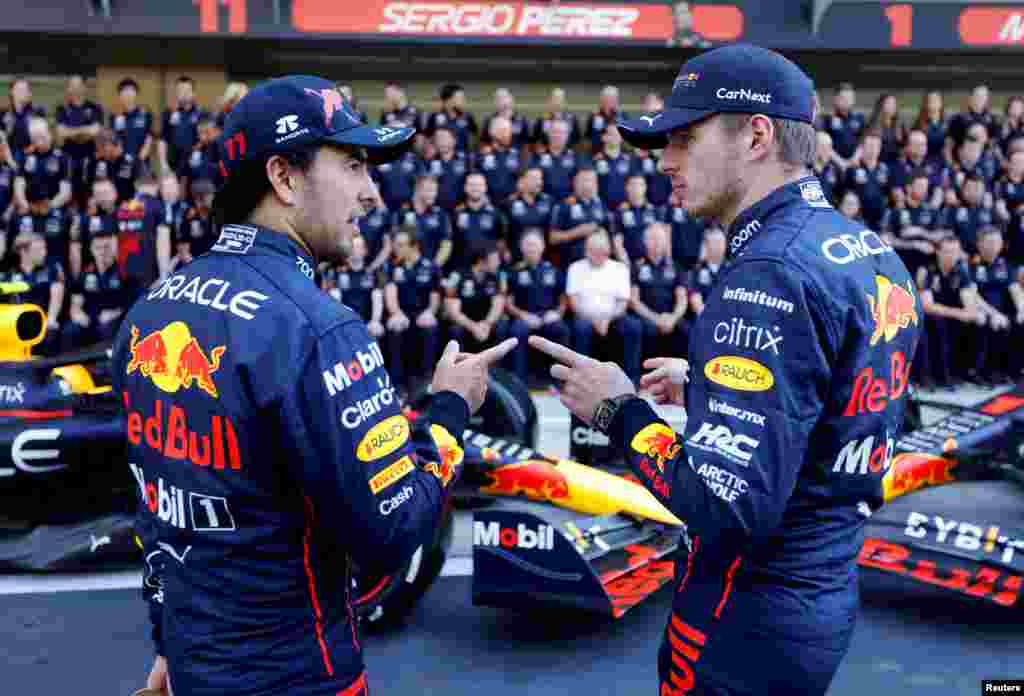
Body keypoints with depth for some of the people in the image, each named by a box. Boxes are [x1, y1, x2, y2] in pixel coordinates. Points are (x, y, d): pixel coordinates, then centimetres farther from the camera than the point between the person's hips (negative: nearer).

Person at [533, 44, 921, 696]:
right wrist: (708, 386, 13)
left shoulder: (768, 275, -24)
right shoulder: (875, 253, 4)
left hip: (750, 621, -8)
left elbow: (729, 507, -29)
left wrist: (620, 410, -17)